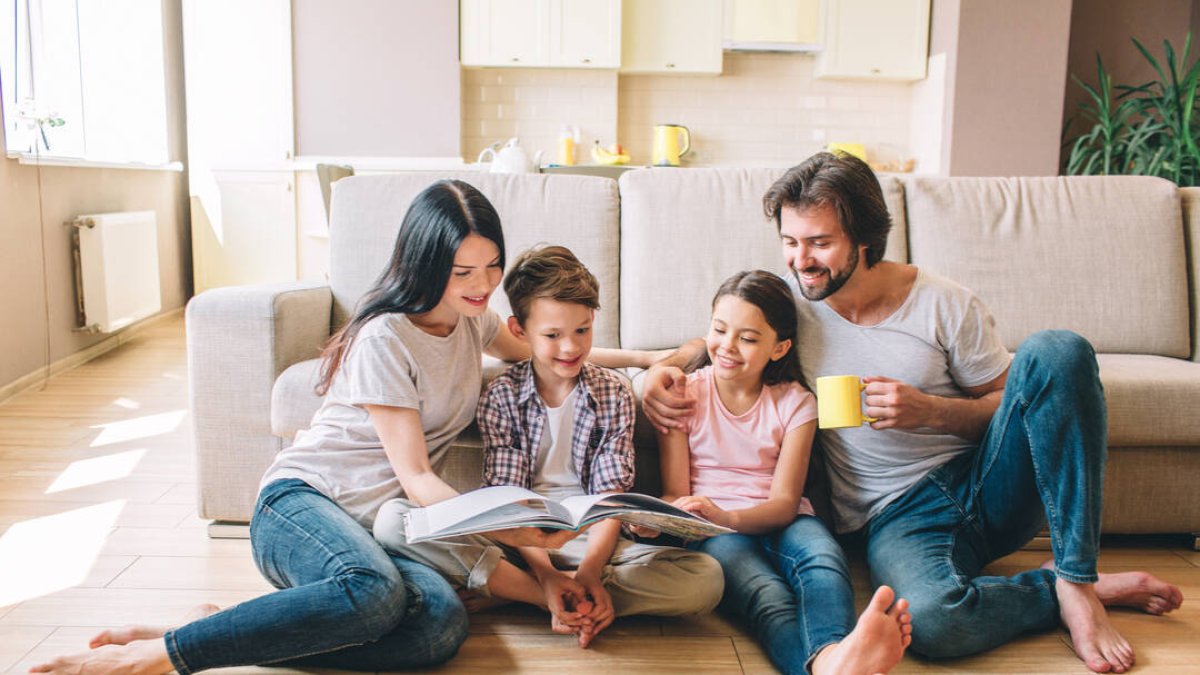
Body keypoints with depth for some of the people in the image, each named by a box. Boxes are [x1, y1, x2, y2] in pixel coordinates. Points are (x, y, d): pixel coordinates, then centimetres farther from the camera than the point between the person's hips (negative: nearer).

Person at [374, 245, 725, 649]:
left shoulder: (613, 395, 4)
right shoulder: (501, 396, 1)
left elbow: (611, 494, -3)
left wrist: (589, 570, -21)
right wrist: (546, 573, -22)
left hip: (589, 538, 1)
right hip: (516, 537, -1)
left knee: (706, 578, -27)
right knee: (393, 518, -25)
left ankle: (505, 591, -22)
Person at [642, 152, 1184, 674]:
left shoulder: (946, 305, -2)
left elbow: (1012, 408, 4)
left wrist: (930, 412, -17)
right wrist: (661, 370, -8)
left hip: (987, 483, 1)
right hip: (899, 516, -1)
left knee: (1057, 352, -26)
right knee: (931, 619, -38)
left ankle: (1076, 584, -18)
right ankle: (1071, 590, -6)